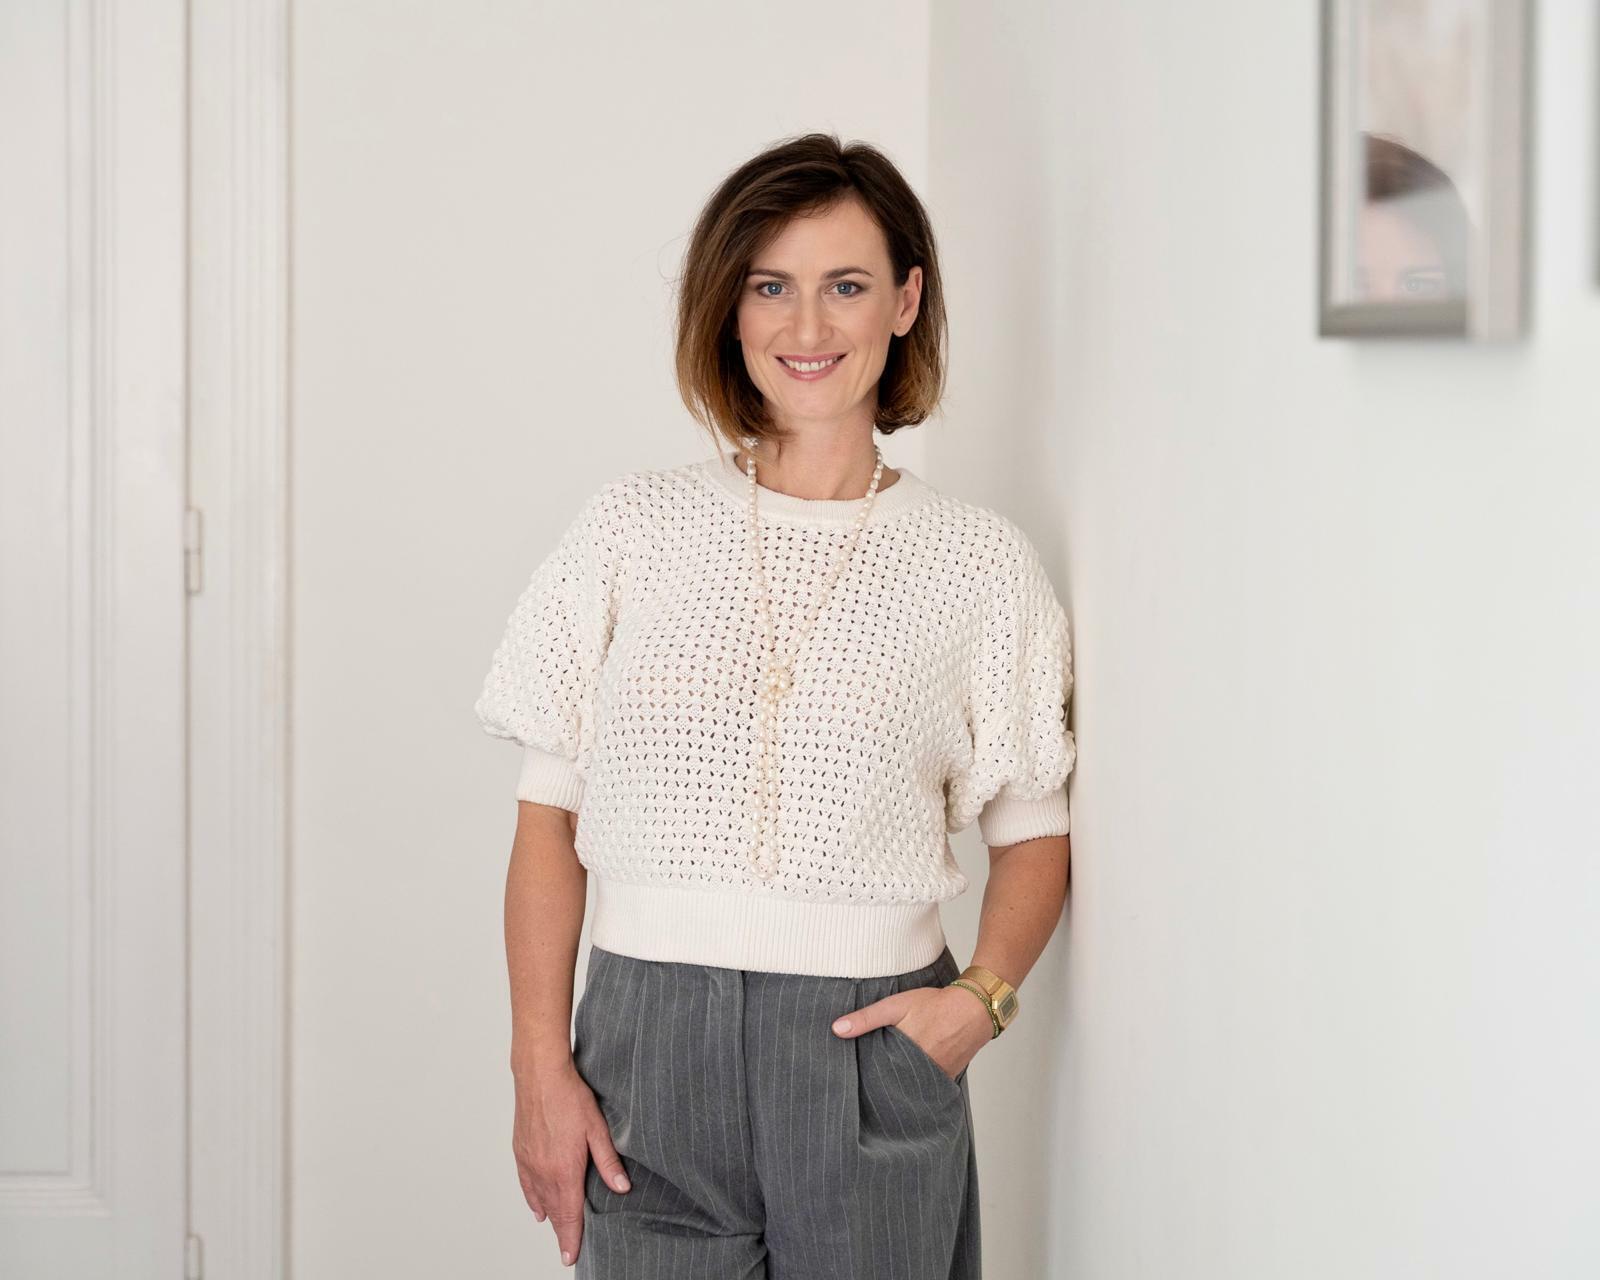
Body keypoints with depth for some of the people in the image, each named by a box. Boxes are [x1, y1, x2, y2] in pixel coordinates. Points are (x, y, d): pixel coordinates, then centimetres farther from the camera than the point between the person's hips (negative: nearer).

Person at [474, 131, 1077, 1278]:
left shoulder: (978, 560, 3)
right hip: (648, 1043, 1)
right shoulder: (633, 527, 5)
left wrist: (985, 993, -9)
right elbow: (551, 808, 5)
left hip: (872, 1047, 0)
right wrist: (540, 1063, -2)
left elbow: (1035, 828, 9)